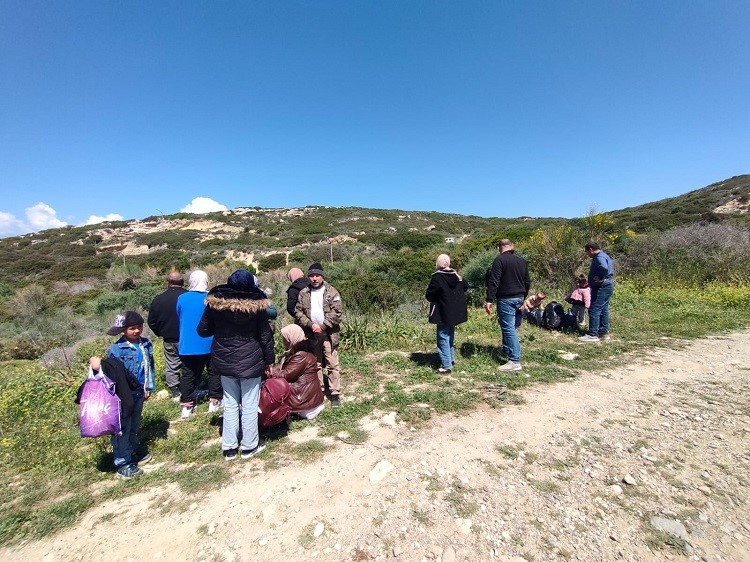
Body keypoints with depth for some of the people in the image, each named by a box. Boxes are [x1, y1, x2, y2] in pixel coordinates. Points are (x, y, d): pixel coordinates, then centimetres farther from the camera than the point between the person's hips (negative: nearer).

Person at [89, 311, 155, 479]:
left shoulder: (146, 344, -2)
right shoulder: (116, 349, -18)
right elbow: (112, 372, -13)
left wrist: (149, 387, 8)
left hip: (139, 393, 6)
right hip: (123, 395, -6)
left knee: (135, 425, 21)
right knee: (122, 428, 6)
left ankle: (133, 452, 38)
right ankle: (122, 464, 16)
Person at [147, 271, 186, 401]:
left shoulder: (158, 299, -4)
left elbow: (151, 322, 4)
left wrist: (160, 333, 20)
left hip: (169, 340, 2)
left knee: (171, 366, 13)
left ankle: (175, 394, 19)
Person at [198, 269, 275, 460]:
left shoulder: (215, 302, -5)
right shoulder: (255, 304, -11)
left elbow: (203, 330, 4)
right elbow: (265, 336, -6)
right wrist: (269, 361, 5)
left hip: (224, 361, 3)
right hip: (250, 361, -3)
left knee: (230, 404, 15)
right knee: (249, 405, 8)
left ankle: (229, 448, 24)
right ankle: (249, 446, 21)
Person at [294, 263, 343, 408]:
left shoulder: (331, 292, -4)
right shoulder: (303, 293, 6)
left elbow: (337, 312, -11)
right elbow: (298, 312, 2)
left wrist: (322, 326, -15)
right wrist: (311, 325, -12)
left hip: (328, 334, -3)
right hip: (311, 334, 4)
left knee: (332, 364, -1)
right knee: (316, 364, 16)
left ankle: (335, 394, 8)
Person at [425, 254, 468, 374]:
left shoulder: (437, 278, -20)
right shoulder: (457, 275, 2)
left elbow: (429, 296, -17)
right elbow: (466, 287, 18)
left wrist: (428, 292, 4)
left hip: (443, 315, -7)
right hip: (455, 313, 7)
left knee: (443, 339, 0)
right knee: (450, 336, 22)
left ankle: (446, 366, 2)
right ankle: (451, 359, 33)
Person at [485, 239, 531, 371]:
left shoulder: (500, 260, -11)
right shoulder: (522, 261, 11)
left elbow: (493, 282, -18)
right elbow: (527, 282, 18)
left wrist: (489, 300, -18)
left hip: (506, 299, -8)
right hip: (519, 298, 8)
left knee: (509, 328, -6)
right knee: (508, 325, 23)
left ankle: (515, 361, -5)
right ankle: (506, 350, 35)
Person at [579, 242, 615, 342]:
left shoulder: (599, 257, -18)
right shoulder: (603, 256, 16)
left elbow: (604, 268, -39)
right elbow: (610, 266, 30)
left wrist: (600, 278, -24)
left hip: (601, 288, -11)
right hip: (606, 287, 11)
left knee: (594, 310, -10)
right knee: (603, 310, 15)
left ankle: (593, 335, -8)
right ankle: (604, 333, 23)